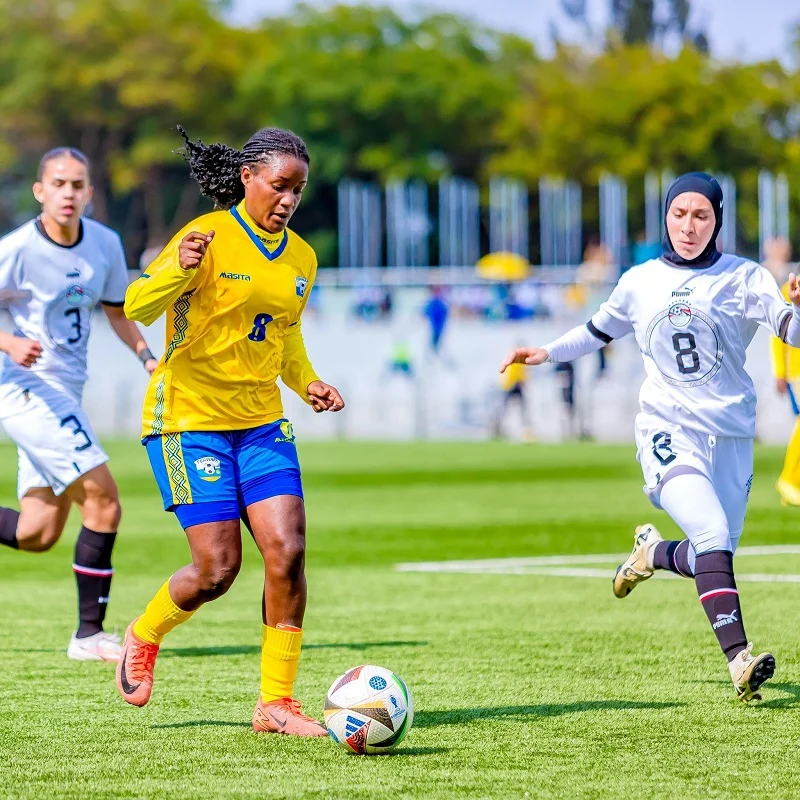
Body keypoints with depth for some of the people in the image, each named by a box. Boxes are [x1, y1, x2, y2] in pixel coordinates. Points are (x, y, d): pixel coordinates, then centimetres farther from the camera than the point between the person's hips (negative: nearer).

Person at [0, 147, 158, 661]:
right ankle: (89, 634, -5)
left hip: (65, 394, 7)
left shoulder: (105, 244, 4)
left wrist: (147, 357, 3)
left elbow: (116, 311, 19)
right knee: (103, 502, -14)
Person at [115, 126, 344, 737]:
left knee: (288, 552, -9)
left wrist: (307, 382, 6)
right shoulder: (209, 237, -11)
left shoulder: (301, 258, 10)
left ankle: (276, 701, 1)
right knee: (217, 568, -9)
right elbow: (136, 307, -19)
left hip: (261, 422, 6)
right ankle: (143, 637, 23)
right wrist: (179, 268, -38)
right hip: (190, 417, -6)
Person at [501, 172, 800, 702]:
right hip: (668, 432, -1)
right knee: (713, 535, -25)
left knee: (711, 562, 6)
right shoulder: (640, 282, 6)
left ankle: (654, 553, 41)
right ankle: (739, 660, -29)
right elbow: (600, 330, 24)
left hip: (730, 437, 1)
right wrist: (547, 353, 13)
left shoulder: (743, 279, 0)